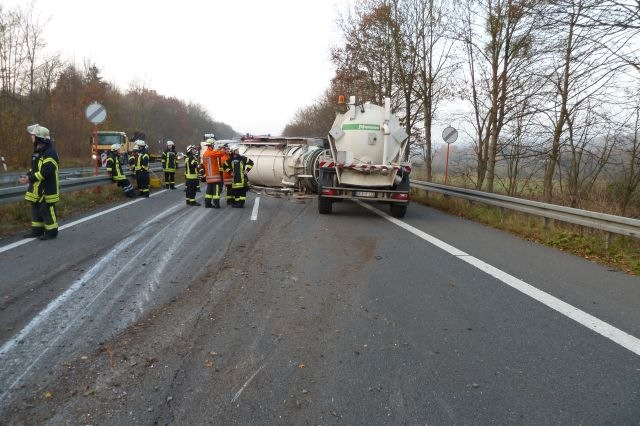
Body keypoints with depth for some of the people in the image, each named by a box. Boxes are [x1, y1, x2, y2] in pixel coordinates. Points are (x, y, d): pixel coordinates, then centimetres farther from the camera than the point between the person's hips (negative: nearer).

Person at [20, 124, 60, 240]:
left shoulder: (50, 153, -19)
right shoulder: (37, 151, 14)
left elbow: (46, 171, -25)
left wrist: (30, 179, -21)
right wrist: (28, 175, 3)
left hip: (47, 189, -10)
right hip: (37, 188, 10)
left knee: (47, 210, -3)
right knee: (36, 209, 16)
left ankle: (51, 232, 8)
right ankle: (37, 230, 26)